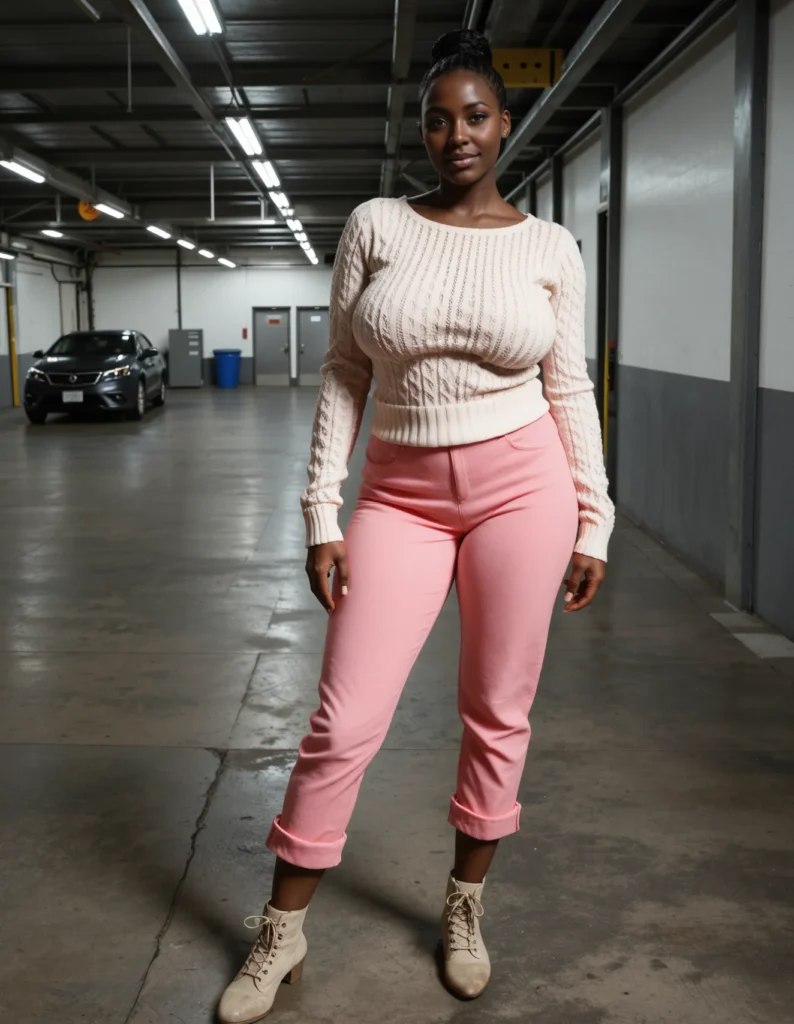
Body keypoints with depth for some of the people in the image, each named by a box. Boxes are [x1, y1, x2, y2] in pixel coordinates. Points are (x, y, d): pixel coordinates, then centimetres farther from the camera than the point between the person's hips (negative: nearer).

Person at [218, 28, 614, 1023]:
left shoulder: (550, 247, 3)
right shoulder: (375, 227, 2)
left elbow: (570, 389, 6)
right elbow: (343, 374, 2)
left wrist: (593, 525, 4)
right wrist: (322, 512, -3)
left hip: (521, 483, 1)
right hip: (402, 495, 0)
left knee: (497, 716, 9)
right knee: (343, 723, -1)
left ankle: (464, 909, 31)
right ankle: (281, 934, 17)